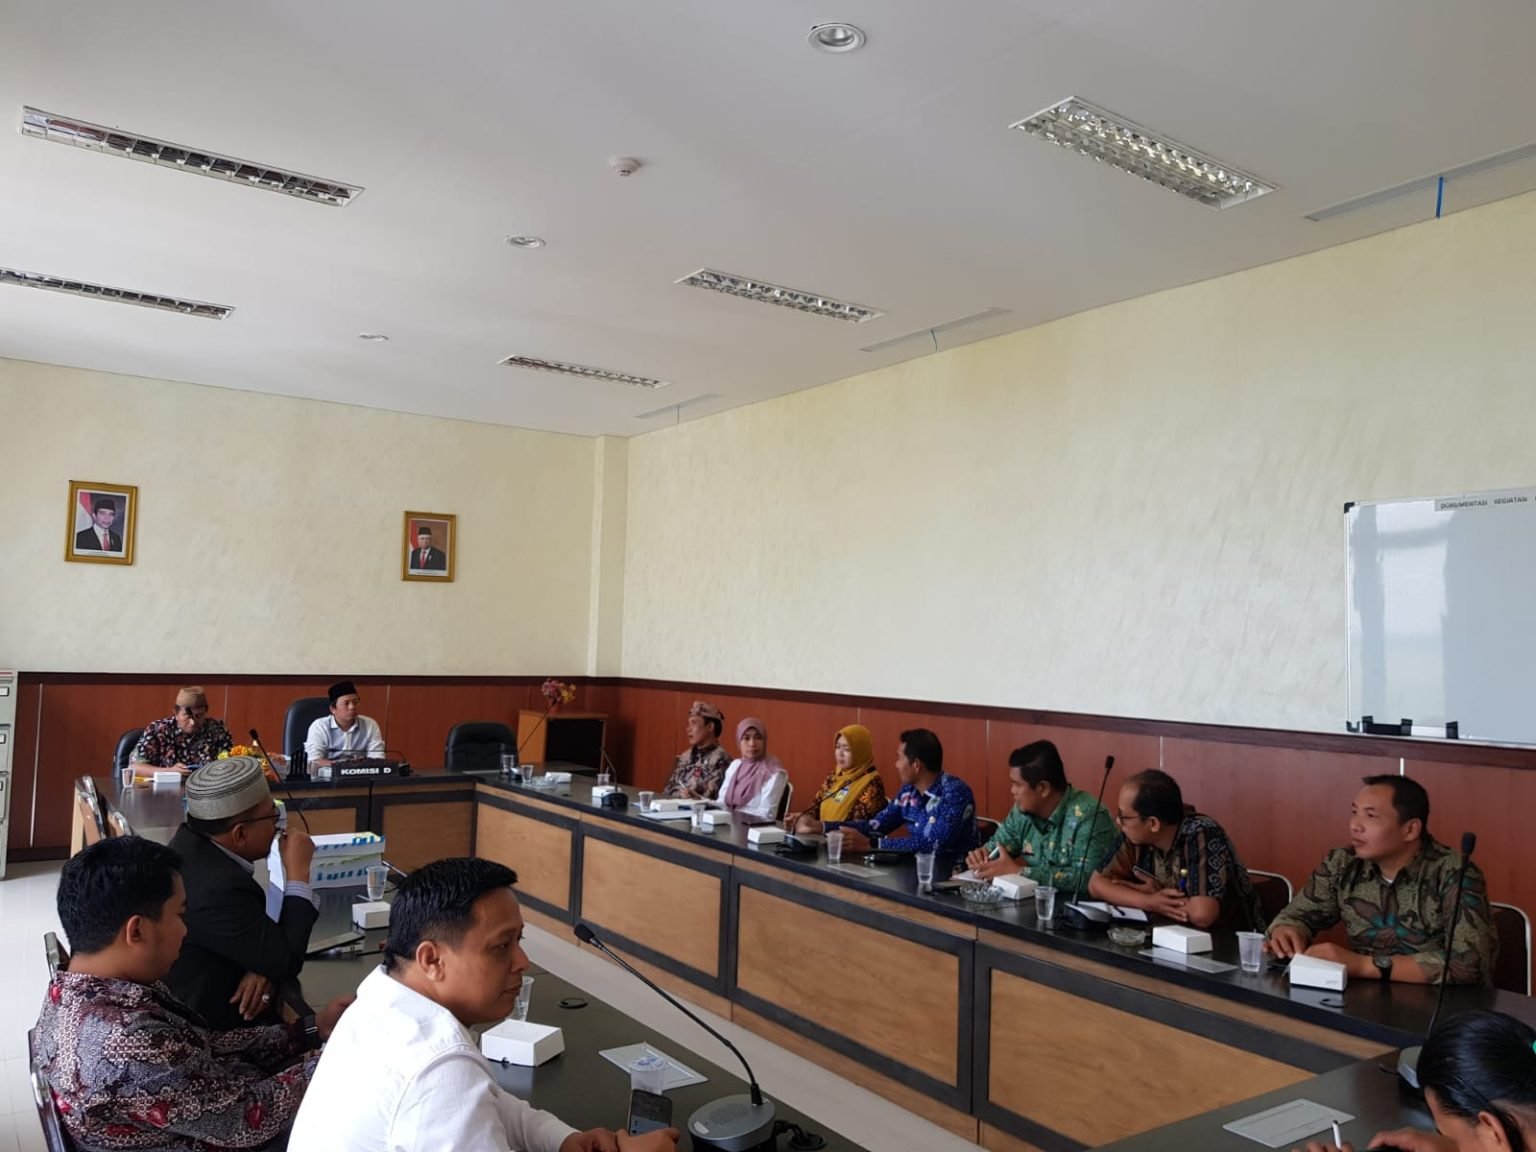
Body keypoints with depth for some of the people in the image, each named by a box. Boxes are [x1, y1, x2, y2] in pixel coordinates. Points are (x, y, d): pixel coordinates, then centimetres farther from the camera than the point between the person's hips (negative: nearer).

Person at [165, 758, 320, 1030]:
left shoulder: (193, 843, -5)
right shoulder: (217, 886, -33)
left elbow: (248, 930, 6)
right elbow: (287, 961, -23)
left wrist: (264, 968, -13)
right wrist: (298, 871, -19)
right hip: (208, 1026, -8)